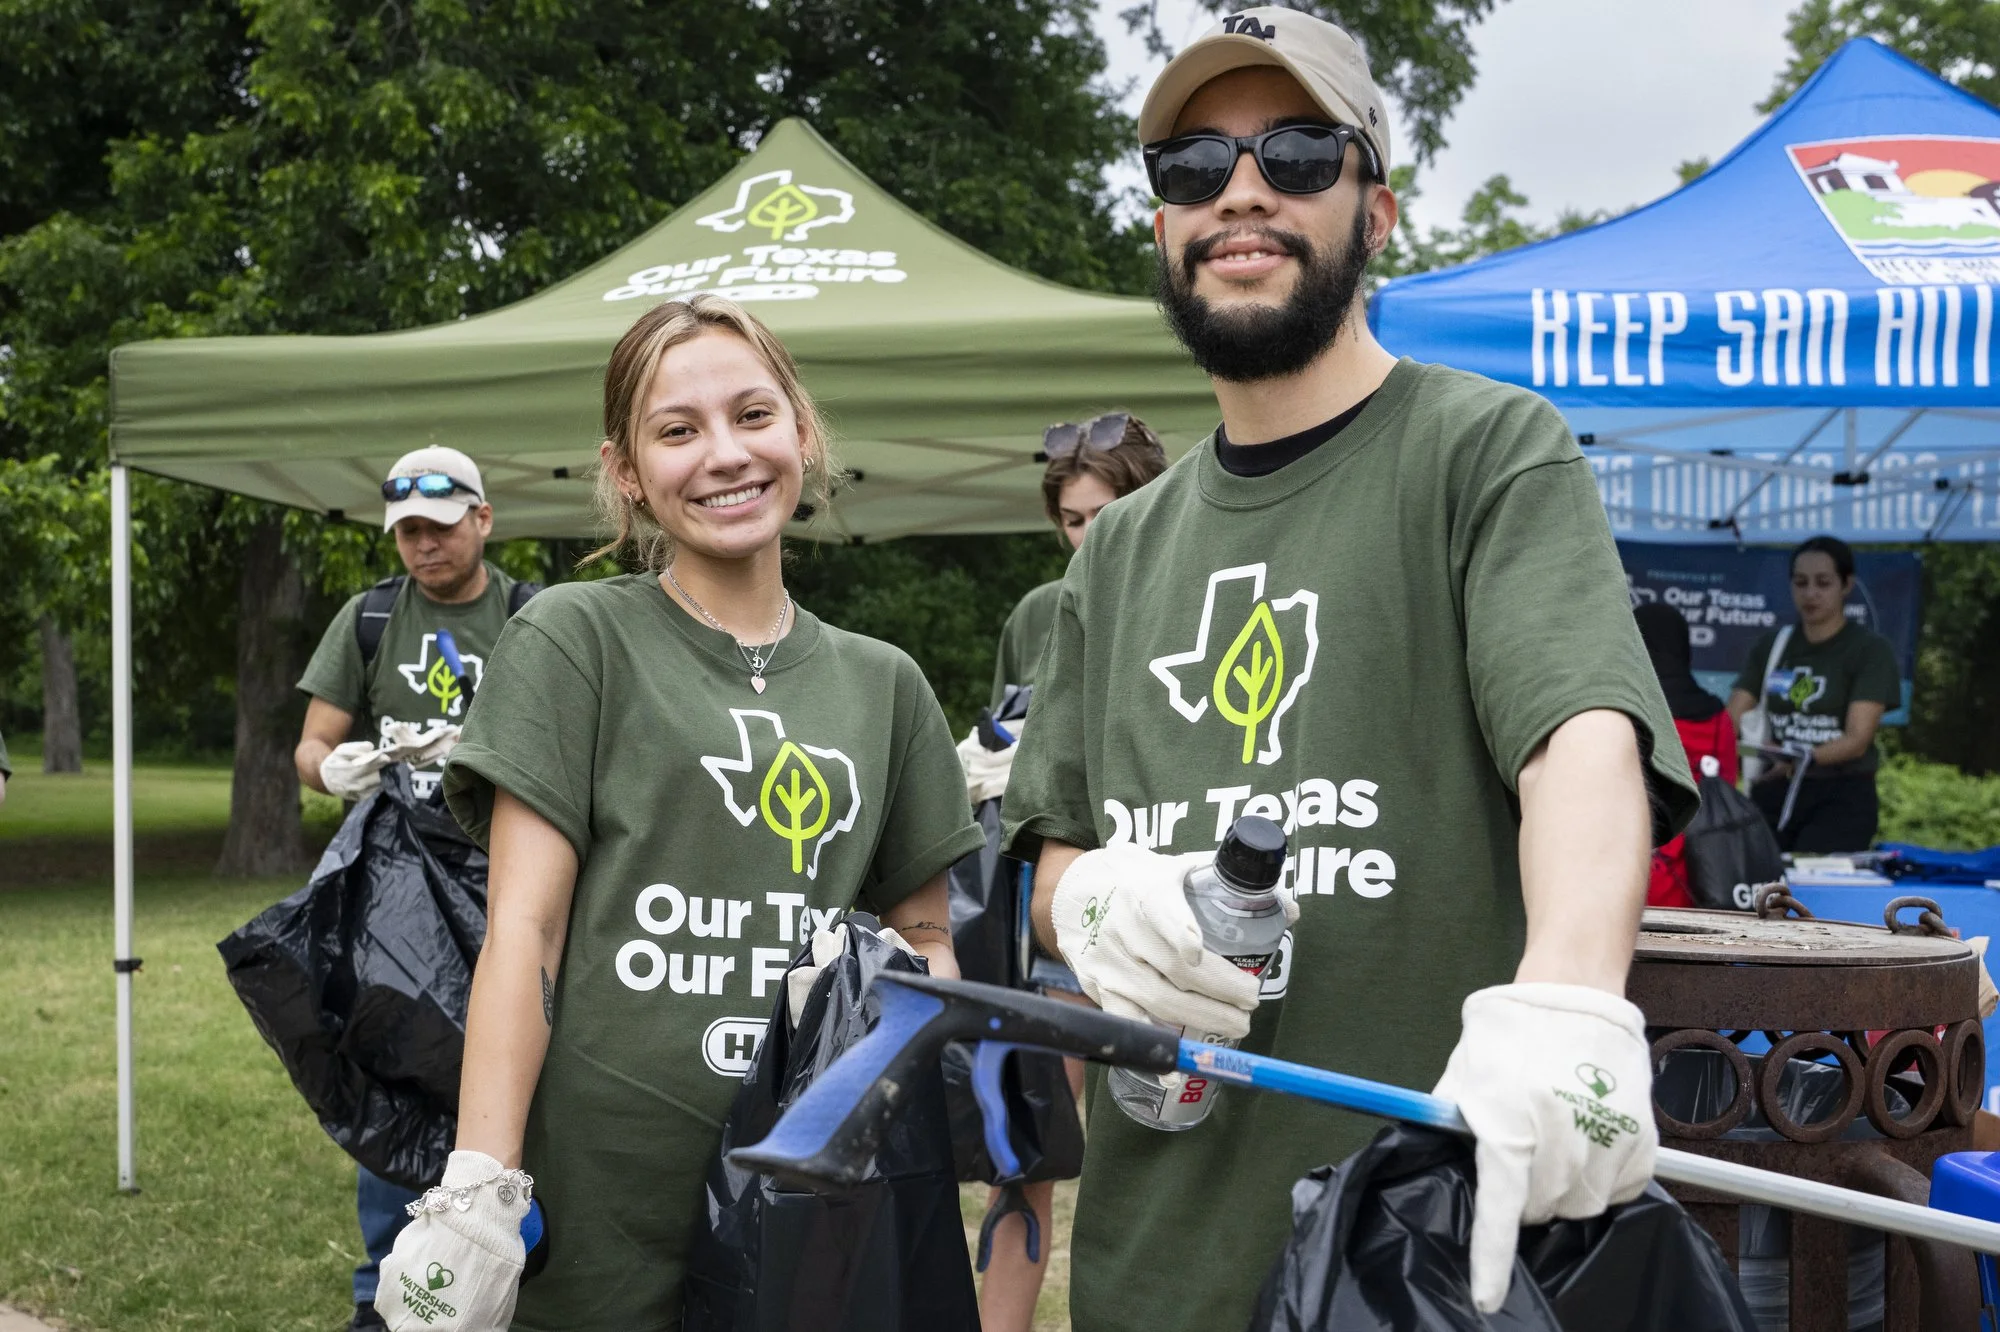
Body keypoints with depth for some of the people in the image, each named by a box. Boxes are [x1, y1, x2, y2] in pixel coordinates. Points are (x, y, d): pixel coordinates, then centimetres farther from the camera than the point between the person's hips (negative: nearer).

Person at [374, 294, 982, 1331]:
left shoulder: (880, 683, 11)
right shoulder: (574, 640, -1)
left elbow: (925, 936, 16)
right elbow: (523, 926, -6)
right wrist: (479, 1191, -15)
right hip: (599, 1206, -3)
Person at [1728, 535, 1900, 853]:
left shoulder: (1870, 649, 0)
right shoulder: (1770, 645, 12)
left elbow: (1857, 739, -11)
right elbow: (1732, 720, 4)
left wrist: (1805, 758, -30)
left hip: (1842, 796, -3)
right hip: (1774, 793, 3)